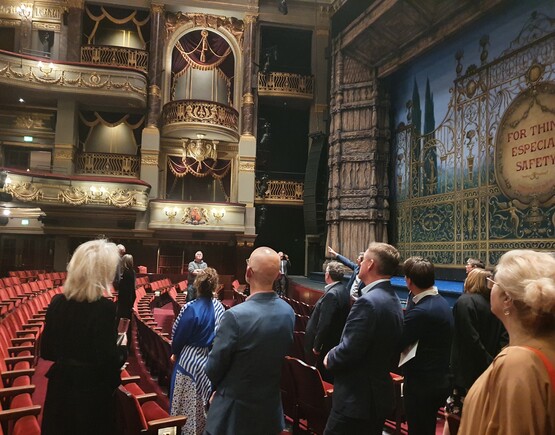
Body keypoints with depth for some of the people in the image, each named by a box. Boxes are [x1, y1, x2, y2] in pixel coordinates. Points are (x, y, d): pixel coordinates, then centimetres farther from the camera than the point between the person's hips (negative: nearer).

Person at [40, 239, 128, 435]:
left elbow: (46, 351, 3)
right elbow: (108, 362, -22)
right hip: (92, 391, -5)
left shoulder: (57, 302, -5)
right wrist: (123, 347, -3)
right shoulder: (105, 308, -22)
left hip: (61, 387, 5)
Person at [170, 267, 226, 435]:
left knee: (187, 402, 13)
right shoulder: (219, 307, -7)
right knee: (204, 401, 22)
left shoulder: (191, 308, -23)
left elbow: (178, 334, -11)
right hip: (212, 360, 5)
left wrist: (175, 353, 7)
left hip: (191, 360, -5)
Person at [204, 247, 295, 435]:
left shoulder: (236, 315, -28)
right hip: (271, 405, 5)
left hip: (235, 409, -5)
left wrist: (217, 386, 4)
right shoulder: (288, 312, -8)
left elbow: (214, 367, -16)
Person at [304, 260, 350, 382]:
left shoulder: (331, 294, -24)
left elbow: (324, 324, -25)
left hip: (327, 345, -9)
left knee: (325, 377, 2)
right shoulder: (342, 290, 5)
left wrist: (317, 346, -17)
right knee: (332, 377, 19)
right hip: (337, 341, 10)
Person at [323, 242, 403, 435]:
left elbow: (348, 351, -26)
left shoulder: (368, 301, -24)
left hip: (356, 397, -9)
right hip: (380, 394, 10)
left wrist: (329, 359, -6)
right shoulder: (393, 300, 7)